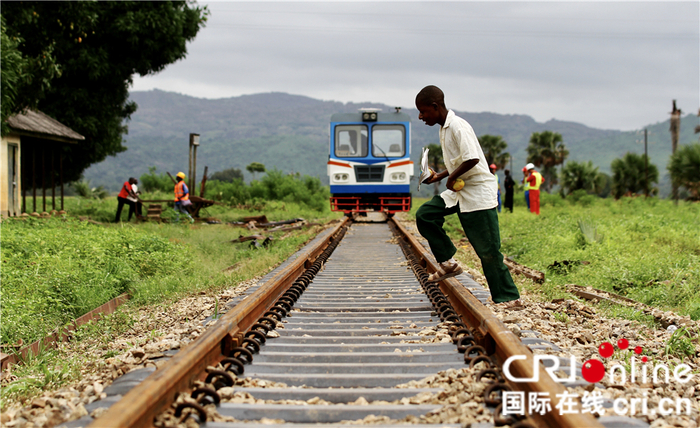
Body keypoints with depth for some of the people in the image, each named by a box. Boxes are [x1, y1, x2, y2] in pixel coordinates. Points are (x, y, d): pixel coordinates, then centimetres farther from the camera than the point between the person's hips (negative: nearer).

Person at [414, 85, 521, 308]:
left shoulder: (458, 126, -18)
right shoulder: (444, 129, 12)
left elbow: (472, 159, -29)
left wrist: (451, 178, -16)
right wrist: (440, 176, 11)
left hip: (478, 193, -9)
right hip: (458, 192, 9)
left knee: (488, 251, -5)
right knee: (424, 215, -3)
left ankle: (509, 298, 5)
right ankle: (448, 262, 5)